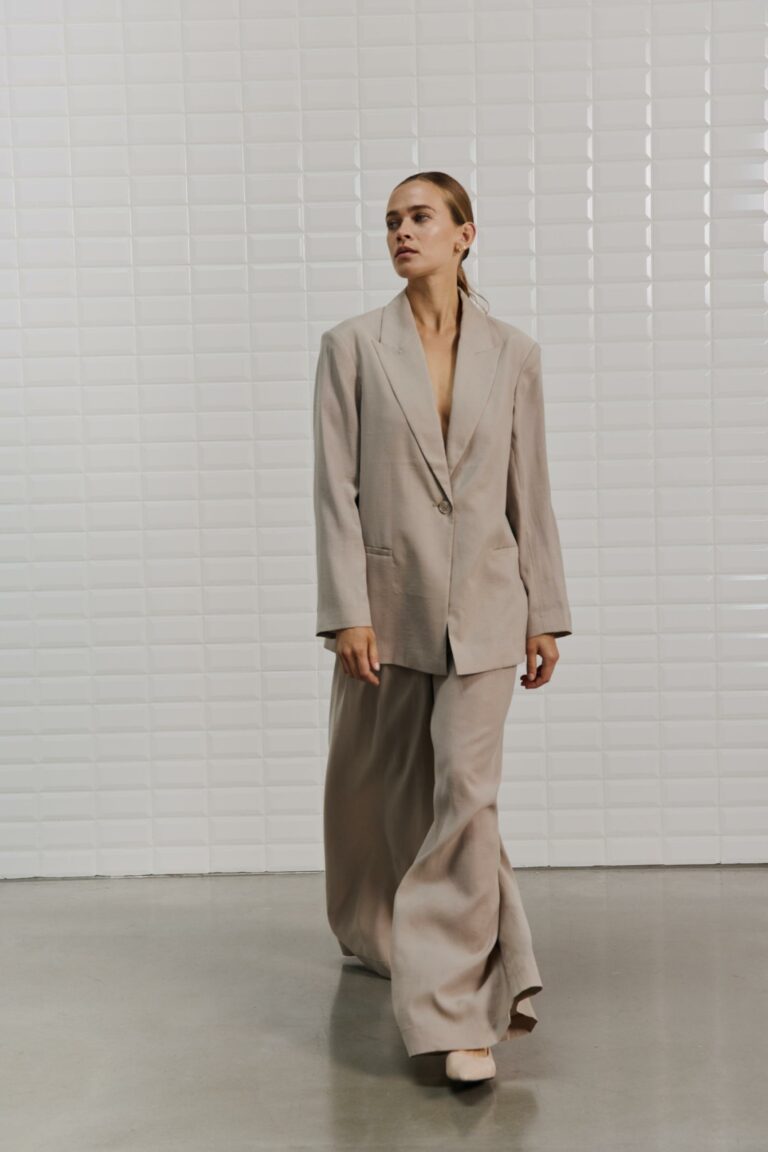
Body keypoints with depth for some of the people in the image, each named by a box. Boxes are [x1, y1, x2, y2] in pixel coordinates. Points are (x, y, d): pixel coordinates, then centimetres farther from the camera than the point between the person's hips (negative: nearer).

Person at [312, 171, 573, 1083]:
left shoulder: (513, 354, 4)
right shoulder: (352, 346, -1)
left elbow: (530, 491, 7)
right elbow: (335, 488, -5)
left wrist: (545, 614, 6)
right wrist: (347, 612, -12)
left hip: (482, 605, 0)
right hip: (387, 602, 1)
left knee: (465, 790, -8)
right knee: (373, 793, 15)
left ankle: (458, 1010, 0)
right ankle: (376, 933, 44)